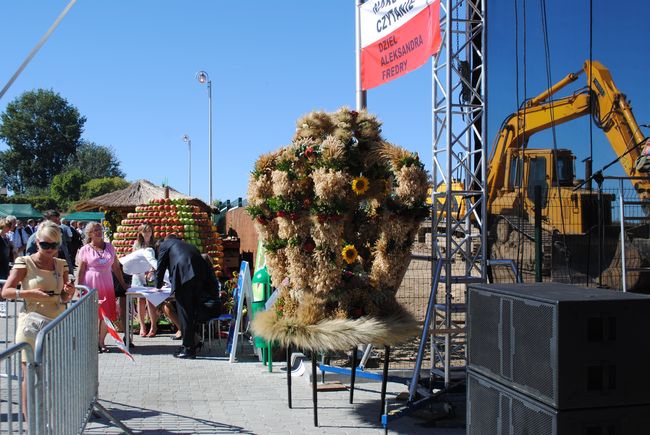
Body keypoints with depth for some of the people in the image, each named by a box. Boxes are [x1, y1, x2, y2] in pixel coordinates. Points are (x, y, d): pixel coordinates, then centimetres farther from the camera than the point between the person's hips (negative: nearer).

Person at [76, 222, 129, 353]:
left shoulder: (109, 247, 10)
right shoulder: (85, 250, 0)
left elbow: (116, 267, 13)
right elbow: (80, 272, -2)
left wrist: (123, 283, 11)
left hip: (106, 285, 3)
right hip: (91, 285, -3)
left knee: (107, 314, 1)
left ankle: (101, 342, 14)